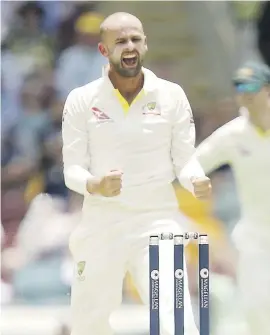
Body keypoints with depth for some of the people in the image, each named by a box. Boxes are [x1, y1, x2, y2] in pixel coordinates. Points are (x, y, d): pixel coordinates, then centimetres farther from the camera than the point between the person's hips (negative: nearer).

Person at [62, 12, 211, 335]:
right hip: (102, 224, 1)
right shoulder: (82, 100, -1)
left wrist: (196, 181, -18)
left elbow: (184, 159, 5)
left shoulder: (171, 96, 1)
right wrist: (95, 185, -23)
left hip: (157, 222, -1)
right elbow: (72, 169, -1)